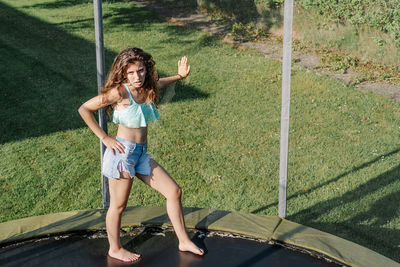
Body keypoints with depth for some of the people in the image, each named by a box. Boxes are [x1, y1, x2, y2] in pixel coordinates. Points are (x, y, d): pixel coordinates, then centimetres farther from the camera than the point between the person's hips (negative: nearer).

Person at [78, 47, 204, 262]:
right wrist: (104, 138, -11)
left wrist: (179, 76, 18)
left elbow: (156, 83, 33)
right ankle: (115, 249, 28)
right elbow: (84, 109, -11)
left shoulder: (147, 88, 5)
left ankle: (184, 241, 23)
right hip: (123, 153, -8)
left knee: (174, 191, 9)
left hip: (141, 154, 8)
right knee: (118, 205, 6)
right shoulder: (119, 92, -15)